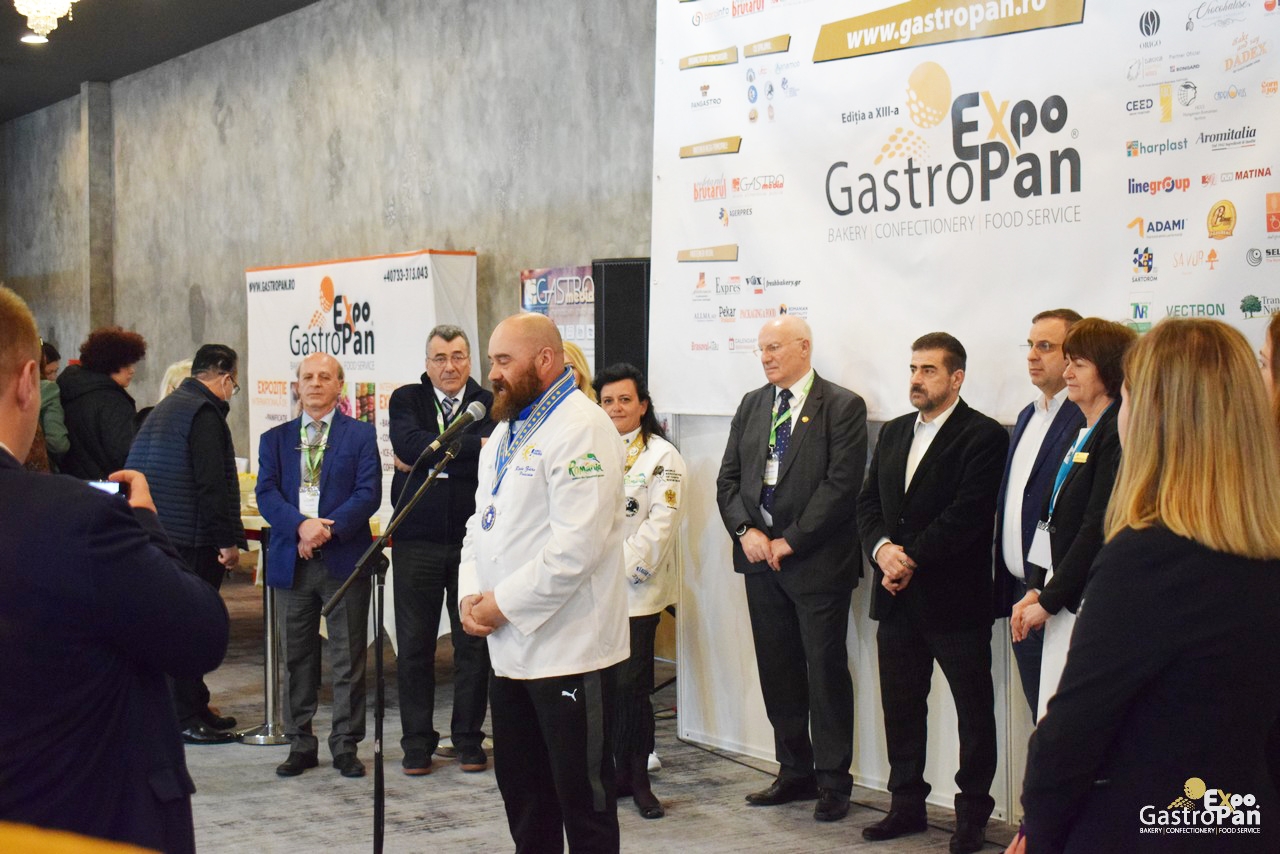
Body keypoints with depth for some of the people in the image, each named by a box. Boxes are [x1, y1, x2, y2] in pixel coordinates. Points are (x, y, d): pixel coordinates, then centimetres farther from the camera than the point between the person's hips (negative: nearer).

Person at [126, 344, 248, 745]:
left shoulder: (166, 407, 18)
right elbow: (211, 484, -21)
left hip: (152, 533, 10)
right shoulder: (204, 413, -14)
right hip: (189, 541, -10)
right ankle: (186, 717, 1)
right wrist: (228, 540, -17)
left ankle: (195, 708, 23)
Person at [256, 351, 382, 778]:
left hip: (344, 559, -2)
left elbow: (368, 493, -4)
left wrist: (329, 528, -16)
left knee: (348, 659, 1)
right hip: (292, 561, 3)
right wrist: (301, 525, -17)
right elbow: (266, 494, 1)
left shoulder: (360, 435, 5)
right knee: (297, 658, 8)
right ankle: (300, 744, 17)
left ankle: (346, 744, 10)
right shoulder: (275, 439, 13)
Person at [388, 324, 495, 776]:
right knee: (415, 645, 5)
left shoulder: (489, 404, 4)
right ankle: (417, 742, 16)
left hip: (473, 541, 0)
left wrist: (428, 460, -12)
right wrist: (474, 445, -17)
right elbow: (410, 444, -14)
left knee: (474, 644, 5)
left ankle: (469, 739, 18)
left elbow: (491, 462, -13)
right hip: (417, 541, 1)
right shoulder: (406, 400, 6)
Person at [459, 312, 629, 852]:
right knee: (520, 787, 17)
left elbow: (576, 544, -23)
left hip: (567, 647, -9)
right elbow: (482, 520, 19)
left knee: (581, 793, 1)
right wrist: (471, 594, 2)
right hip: (510, 646, 9)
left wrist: (505, 603, -16)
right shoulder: (505, 430, 16)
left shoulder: (581, 429, -15)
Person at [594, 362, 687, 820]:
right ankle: (617, 771, 15)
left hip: (636, 590, -5)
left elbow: (662, 521, -9)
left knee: (631, 685, -5)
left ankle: (637, 778, 6)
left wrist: (624, 568, -14)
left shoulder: (662, 457, -1)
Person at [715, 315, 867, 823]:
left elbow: (841, 484, -14)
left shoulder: (842, 406, -6)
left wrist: (790, 541, -15)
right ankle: (794, 772, 22)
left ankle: (832, 782, 11)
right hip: (760, 558, 6)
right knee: (777, 672, 11)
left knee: (826, 672, 1)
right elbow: (728, 478, 11)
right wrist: (746, 531, -6)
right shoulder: (751, 405, 12)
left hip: (817, 561, -6)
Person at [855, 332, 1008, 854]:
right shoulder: (894, 433, 14)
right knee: (900, 706, 13)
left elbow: (969, 513, -18)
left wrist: (911, 557, -17)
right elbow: (869, 502, 10)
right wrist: (883, 549, -9)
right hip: (898, 597, 7)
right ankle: (907, 804, 25)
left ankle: (972, 811, 15)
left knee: (974, 708, 4)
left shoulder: (983, 436, -9)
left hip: (955, 599, -6)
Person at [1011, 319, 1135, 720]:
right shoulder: (1083, 433, 15)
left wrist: (1049, 601, -11)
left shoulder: (1118, 434, -13)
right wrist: (1037, 590, 9)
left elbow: (1098, 529, -17)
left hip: (1088, 607, -9)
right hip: (1062, 605, 9)